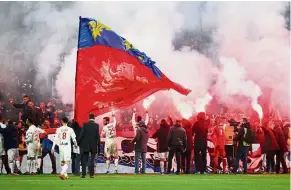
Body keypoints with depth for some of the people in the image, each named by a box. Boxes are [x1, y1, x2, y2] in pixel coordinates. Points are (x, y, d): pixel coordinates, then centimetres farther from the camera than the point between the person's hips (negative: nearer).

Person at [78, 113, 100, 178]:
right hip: (94, 146, 0)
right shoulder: (96, 125, -3)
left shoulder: (85, 124, -3)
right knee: (92, 160, 4)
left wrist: (79, 142, 5)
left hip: (85, 145, 0)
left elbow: (82, 134, -5)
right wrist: (98, 146, 3)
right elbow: (98, 136, -3)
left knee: (84, 160, 5)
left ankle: (83, 174, 2)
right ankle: (91, 174, 0)